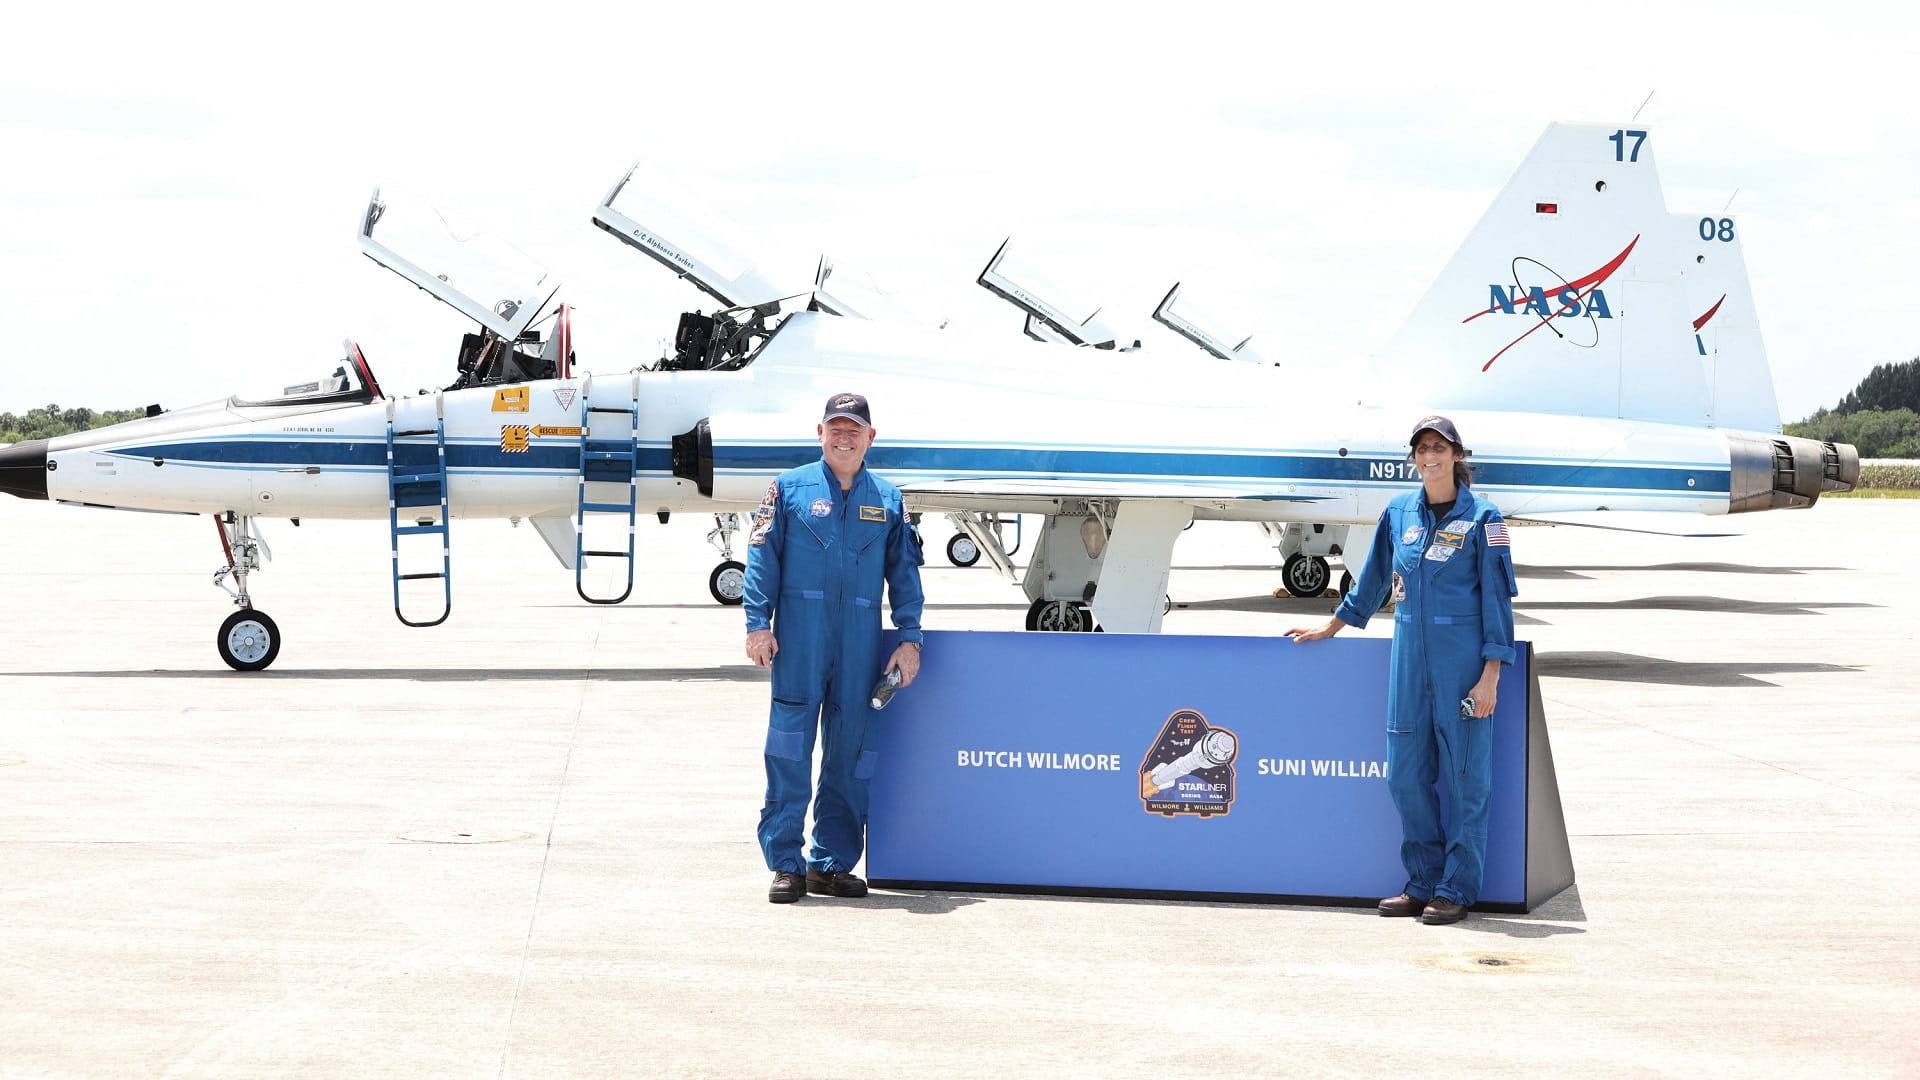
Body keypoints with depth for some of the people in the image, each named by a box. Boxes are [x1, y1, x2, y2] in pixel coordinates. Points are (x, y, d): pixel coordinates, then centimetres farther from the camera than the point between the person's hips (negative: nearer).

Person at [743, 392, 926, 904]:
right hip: (800, 636, -2)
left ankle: (833, 862, 13)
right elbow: (762, 559, 3)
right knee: (790, 743, -4)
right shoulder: (789, 488, 7)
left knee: (850, 748, 5)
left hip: (861, 640, 3)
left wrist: (909, 637, 6)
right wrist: (758, 623, -6)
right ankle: (786, 864, 1)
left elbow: (904, 570, 13)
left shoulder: (888, 499, 14)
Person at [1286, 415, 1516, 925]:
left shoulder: (1481, 518, -3)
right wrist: (1330, 629, 29)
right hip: (1409, 655, 5)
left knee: (1466, 776, 0)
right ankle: (1423, 883, 16)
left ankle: (1457, 890, 8)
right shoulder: (1399, 514, 10)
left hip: (1463, 658, -5)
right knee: (1406, 774, 4)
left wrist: (1490, 677, -11)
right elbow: (1374, 579, 23)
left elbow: (1498, 599, -5)